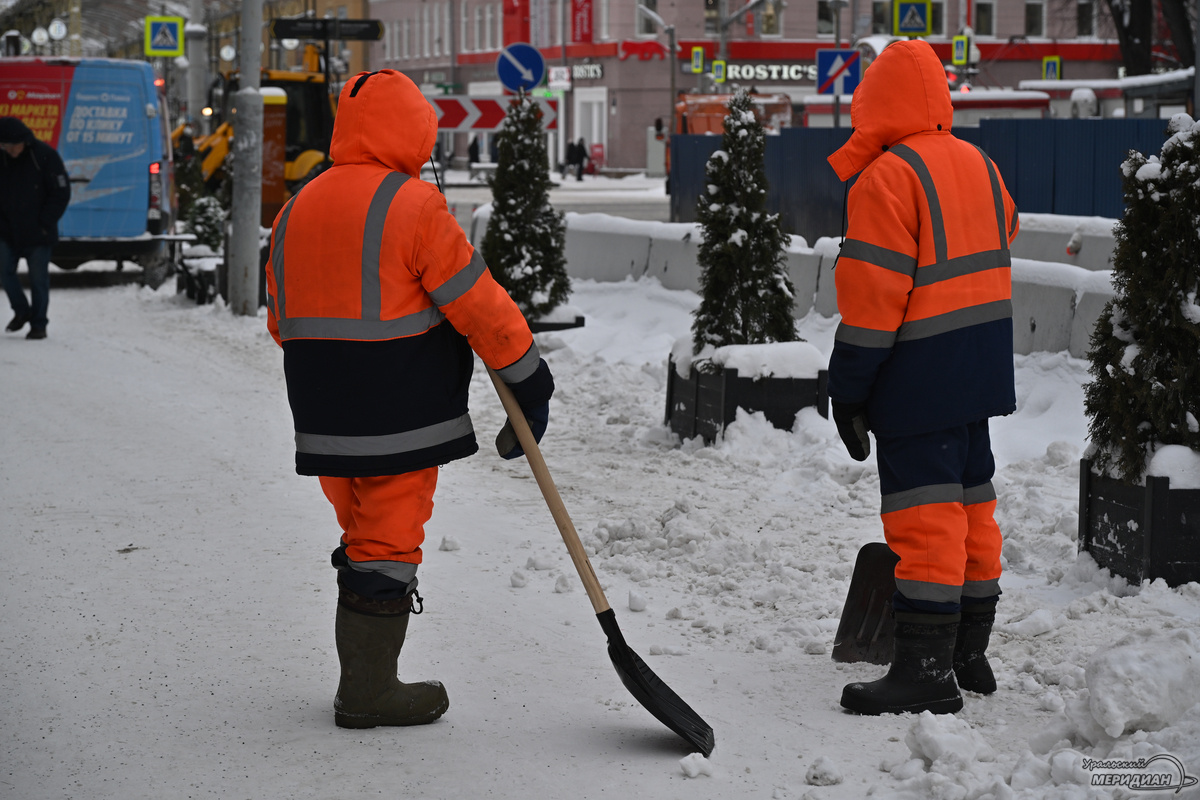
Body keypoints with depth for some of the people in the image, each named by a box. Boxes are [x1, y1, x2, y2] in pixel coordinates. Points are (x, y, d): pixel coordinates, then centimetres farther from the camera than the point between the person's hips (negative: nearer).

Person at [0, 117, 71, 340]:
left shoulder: (46, 156, -13)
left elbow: (61, 194, -8)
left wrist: (44, 224, -12)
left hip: (37, 233, -4)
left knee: (38, 278, -1)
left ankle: (38, 323, 10)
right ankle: (21, 311, 23)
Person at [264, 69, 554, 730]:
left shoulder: (297, 209, 11)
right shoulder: (411, 204, -12)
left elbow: (282, 320, 18)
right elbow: (475, 302, -12)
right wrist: (529, 379, -4)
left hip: (325, 420, 7)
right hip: (399, 420, -7)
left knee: (363, 536, 17)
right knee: (388, 545, 1)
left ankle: (363, 680, 22)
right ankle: (368, 693, 6)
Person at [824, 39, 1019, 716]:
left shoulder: (887, 178, -15)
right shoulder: (979, 165, 10)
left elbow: (873, 292, -18)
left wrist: (849, 388, -12)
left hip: (920, 372, -8)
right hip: (982, 366, 8)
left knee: (924, 512, -6)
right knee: (971, 499, 15)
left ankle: (926, 667, -6)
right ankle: (969, 653, 25)